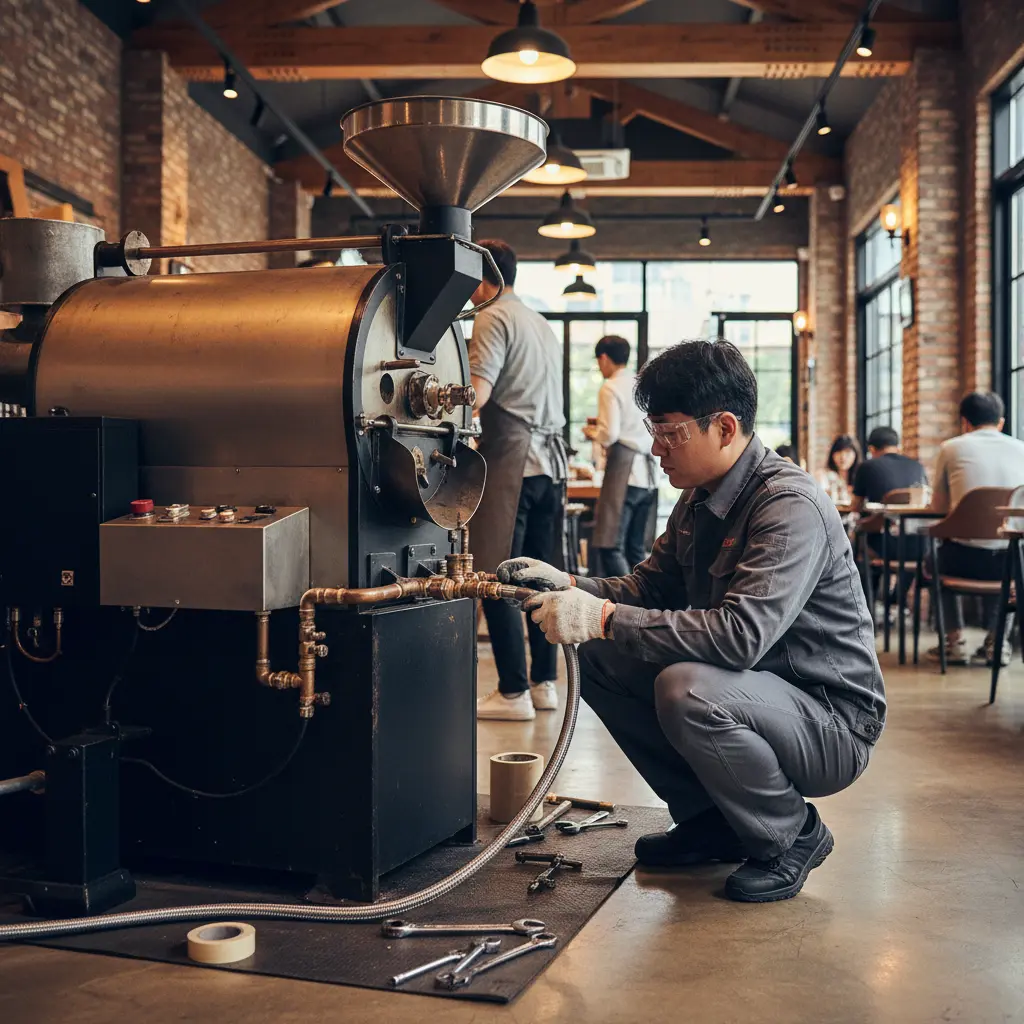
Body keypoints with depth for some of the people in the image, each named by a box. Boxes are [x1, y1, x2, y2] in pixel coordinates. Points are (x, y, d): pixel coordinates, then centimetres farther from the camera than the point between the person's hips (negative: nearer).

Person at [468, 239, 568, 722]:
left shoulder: (493, 319, -5)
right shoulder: (543, 325, 21)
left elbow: (478, 393, -18)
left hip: (511, 459, -8)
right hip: (552, 459, 9)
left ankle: (513, 692, -6)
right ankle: (544, 683, 15)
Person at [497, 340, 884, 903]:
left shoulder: (792, 506, -24)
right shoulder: (699, 501, 5)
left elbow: (742, 633, -36)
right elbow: (647, 589, 9)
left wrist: (604, 618, -34)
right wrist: (568, 586, -10)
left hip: (830, 721, -9)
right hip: (748, 694, 9)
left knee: (687, 690, -35)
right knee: (600, 661, -1)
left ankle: (792, 835, -6)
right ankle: (710, 820, 11)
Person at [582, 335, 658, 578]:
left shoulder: (610, 388, -6)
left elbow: (609, 435, -15)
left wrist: (592, 432, 7)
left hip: (623, 473, -8)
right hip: (647, 475, 8)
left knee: (609, 547, -8)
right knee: (636, 548, 12)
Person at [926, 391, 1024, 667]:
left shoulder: (951, 448, 3)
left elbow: (938, 506, 13)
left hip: (966, 558, -2)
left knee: (935, 559, 32)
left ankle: (955, 639, 25)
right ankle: (997, 639, 27)